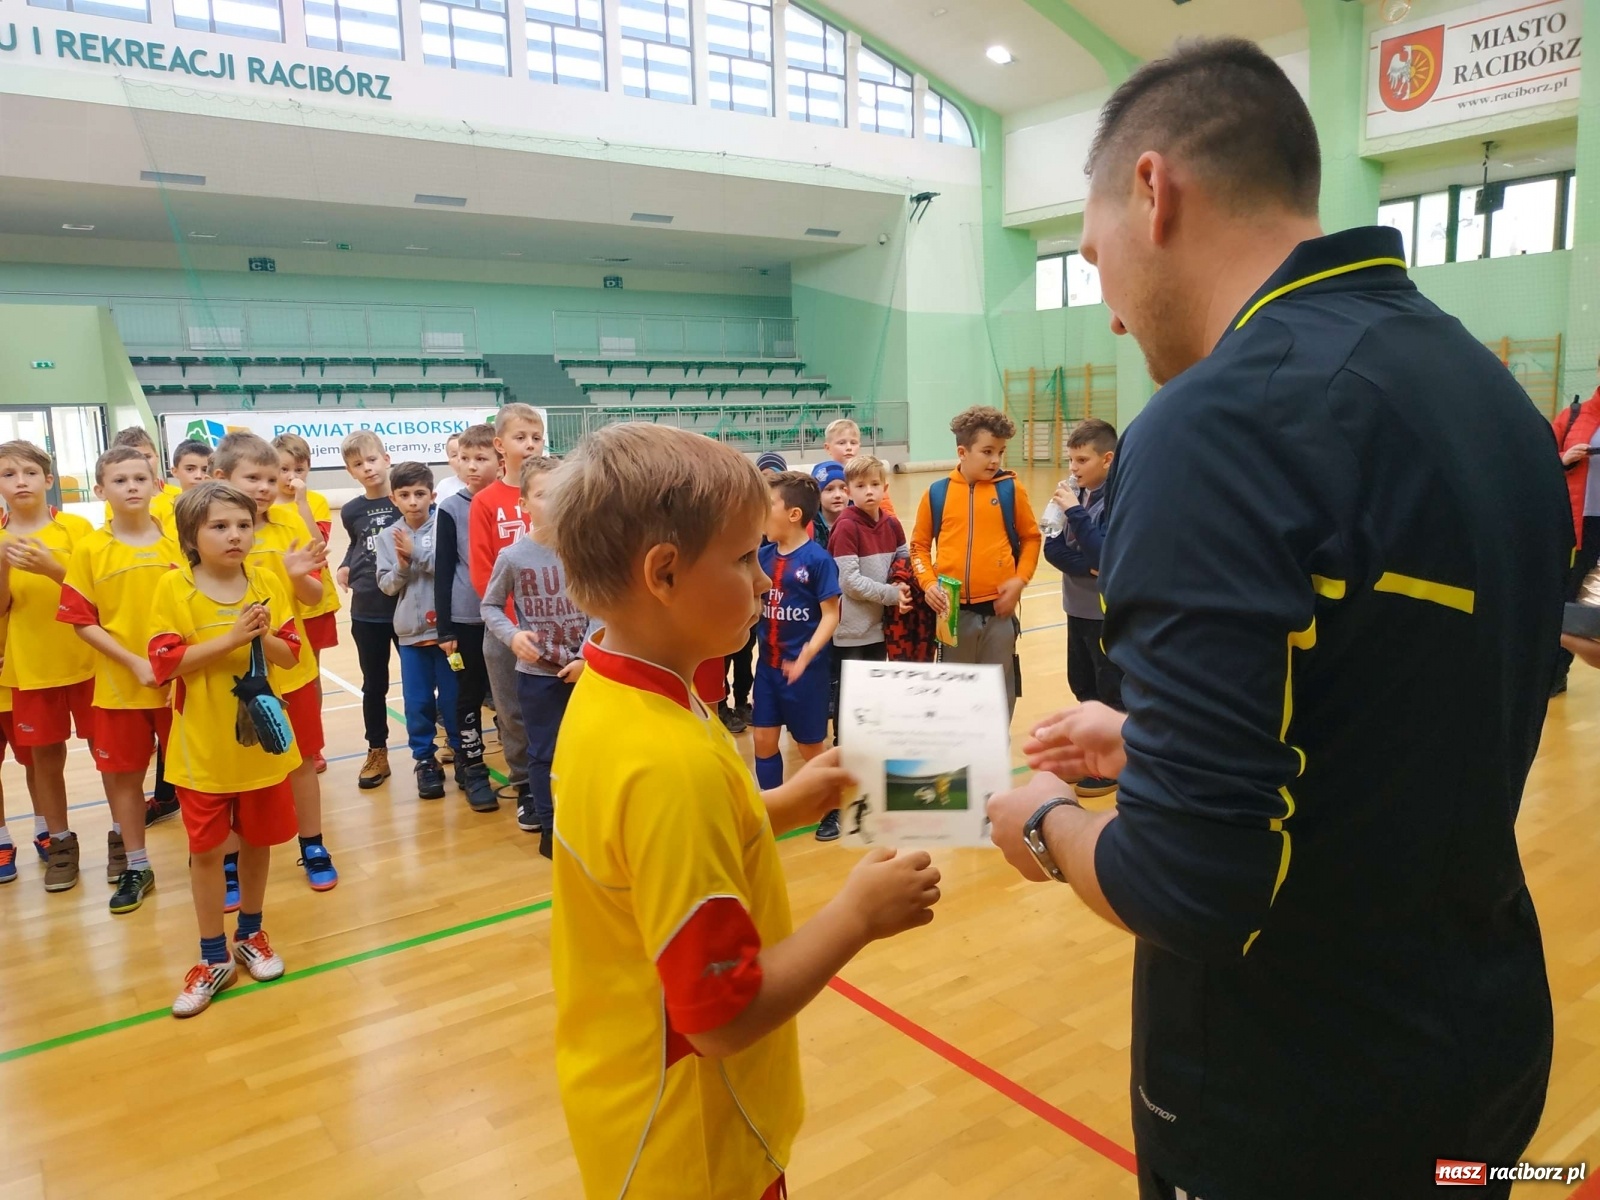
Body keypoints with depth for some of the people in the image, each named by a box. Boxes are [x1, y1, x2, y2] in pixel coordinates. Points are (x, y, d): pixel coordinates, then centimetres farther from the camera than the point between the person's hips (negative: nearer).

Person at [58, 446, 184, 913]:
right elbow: (81, 620, -6)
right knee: (123, 776, 10)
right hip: (119, 684, 0)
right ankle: (135, 866, 25)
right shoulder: (89, 549, -5)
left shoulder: (178, 541, -2)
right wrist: (134, 662, -15)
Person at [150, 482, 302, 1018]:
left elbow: (289, 655, -1)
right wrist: (230, 638, -24)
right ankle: (214, 958, 21)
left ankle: (250, 934, 35)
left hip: (260, 738, 2)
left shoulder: (266, 584, -2)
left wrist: (262, 635, -21)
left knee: (258, 840, 15)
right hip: (203, 745, -2)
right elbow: (164, 661, -16)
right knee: (206, 850, 7)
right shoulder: (173, 588, -10)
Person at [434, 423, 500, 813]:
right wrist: (443, 627, -4)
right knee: (470, 693, 9)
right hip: (466, 618, -1)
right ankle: (472, 769, 23)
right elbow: (443, 570, -2)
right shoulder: (450, 509, -3)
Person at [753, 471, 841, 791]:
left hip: (805, 666, -5)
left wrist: (806, 655, -24)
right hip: (768, 662, 5)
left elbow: (831, 614, -14)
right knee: (764, 740, 10)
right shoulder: (764, 555, 2)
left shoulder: (817, 558, -14)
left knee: (810, 746, 8)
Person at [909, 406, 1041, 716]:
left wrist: (1020, 580, -5)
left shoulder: (1010, 489, 0)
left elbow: (1031, 537, 9)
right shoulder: (936, 493, 1)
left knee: (999, 690, 9)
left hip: (998, 610, 0)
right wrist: (928, 583, -7)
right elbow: (920, 545, 9)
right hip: (952, 612, 0)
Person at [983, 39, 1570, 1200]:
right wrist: (1150, 741, 12)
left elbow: (1187, 883, -29)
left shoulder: (1223, 424, -26)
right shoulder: (1493, 394, 1)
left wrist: (1052, 825, -9)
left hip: (1296, 1103, -7)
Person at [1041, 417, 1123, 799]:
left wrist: (1075, 511, -25)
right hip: (1078, 608, 7)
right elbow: (1052, 548, -2)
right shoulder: (1072, 492, 0)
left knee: (1111, 692, 6)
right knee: (1081, 685, 18)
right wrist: (1085, 567, -18)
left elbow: (1103, 556, -26)